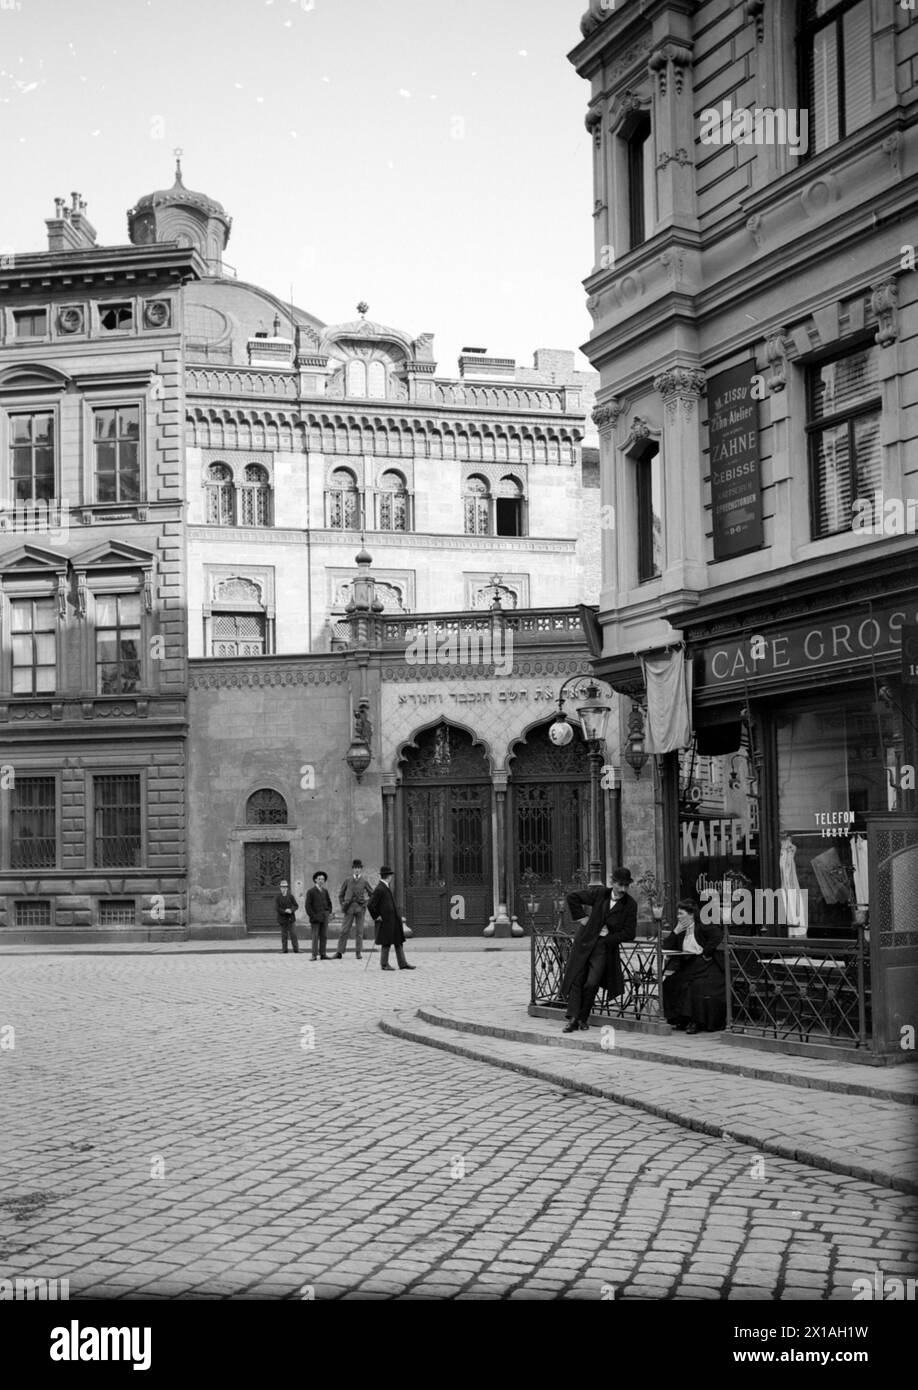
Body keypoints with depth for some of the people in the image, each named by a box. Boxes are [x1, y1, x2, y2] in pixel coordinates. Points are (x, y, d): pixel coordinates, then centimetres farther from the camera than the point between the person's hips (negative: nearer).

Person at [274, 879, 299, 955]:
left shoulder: (291, 896, 5)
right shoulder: (278, 897, 1)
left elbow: (296, 905, 4)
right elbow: (276, 908, -7)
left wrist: (291, 910, -17)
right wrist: (285, 911, -19)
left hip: (291, 918, 1)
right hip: (282, 919, -1)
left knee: (293, 935, -2)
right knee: (284, 935, 3)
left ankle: (296, 950, 1)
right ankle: (284, 951, 10)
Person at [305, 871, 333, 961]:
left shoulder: (325, 891, 13)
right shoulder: (311, 891, -2)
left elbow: (329, 903, 22)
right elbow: (308, 905, -5)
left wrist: (329, 912, 8)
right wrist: (312, 915, -12)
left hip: (324, 918, 5)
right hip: (315, 917, -5)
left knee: (324, 936, 2)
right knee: (315, 936, -6)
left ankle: (323, 954, 4)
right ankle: (315, 955, -6)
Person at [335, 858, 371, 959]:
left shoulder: (364, 881, 5)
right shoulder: (347, 881, 7)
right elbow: (341, 894, 14)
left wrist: (366, 905, 3)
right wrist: (343, 905, 5)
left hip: (360, 908, 0)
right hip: (349, 908, 0)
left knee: (359, 931, 2)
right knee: (344, 930, -3)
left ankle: (359, 952, 8)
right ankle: (340, 952, -2)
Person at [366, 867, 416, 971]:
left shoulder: (386, 887, 13)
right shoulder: (379, 889, -18)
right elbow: (370, 905, -21)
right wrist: (376, 917, -13)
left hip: (393, 921, 10)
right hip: (385, 921, -10)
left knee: (399, 942, 9)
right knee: (386, 943, -1)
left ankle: (402, 964, 12)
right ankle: (384, 965, 10)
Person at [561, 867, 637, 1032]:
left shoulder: (630, 905, -5)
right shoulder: (599, 894, -2)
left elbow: (629, 933, -6)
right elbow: (572, 897, 6)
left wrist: (606, 941, -9)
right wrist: (581, 918, 0)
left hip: (605, 946, -2)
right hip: (584, 942, 2)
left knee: (592, 983, -10)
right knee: (576, 980, -1)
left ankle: (583, 1017, 9)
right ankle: (573, 1019, 3)